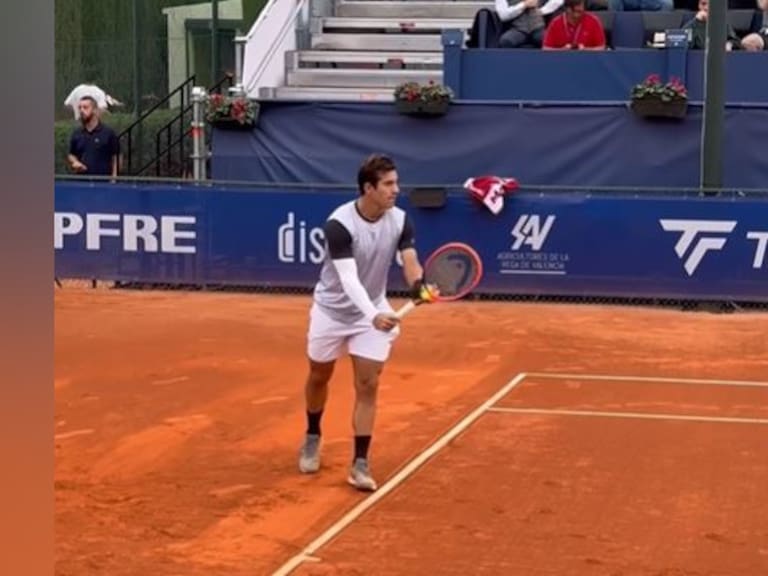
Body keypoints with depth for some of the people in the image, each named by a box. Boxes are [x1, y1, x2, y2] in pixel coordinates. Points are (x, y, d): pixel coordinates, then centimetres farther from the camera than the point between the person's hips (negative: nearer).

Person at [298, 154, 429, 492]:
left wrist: (420, 285, -45)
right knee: (319, 377, 16)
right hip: (332, 309, -2)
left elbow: (410, 263, -21)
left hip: (373, 311, 2)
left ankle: (360, 463, -2)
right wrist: (373, 315, -51)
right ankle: (313, 438, 42)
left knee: (367, 386, -7)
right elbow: (348, 278, -37)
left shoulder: (400, 221, -14)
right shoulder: (339, 224, -29)